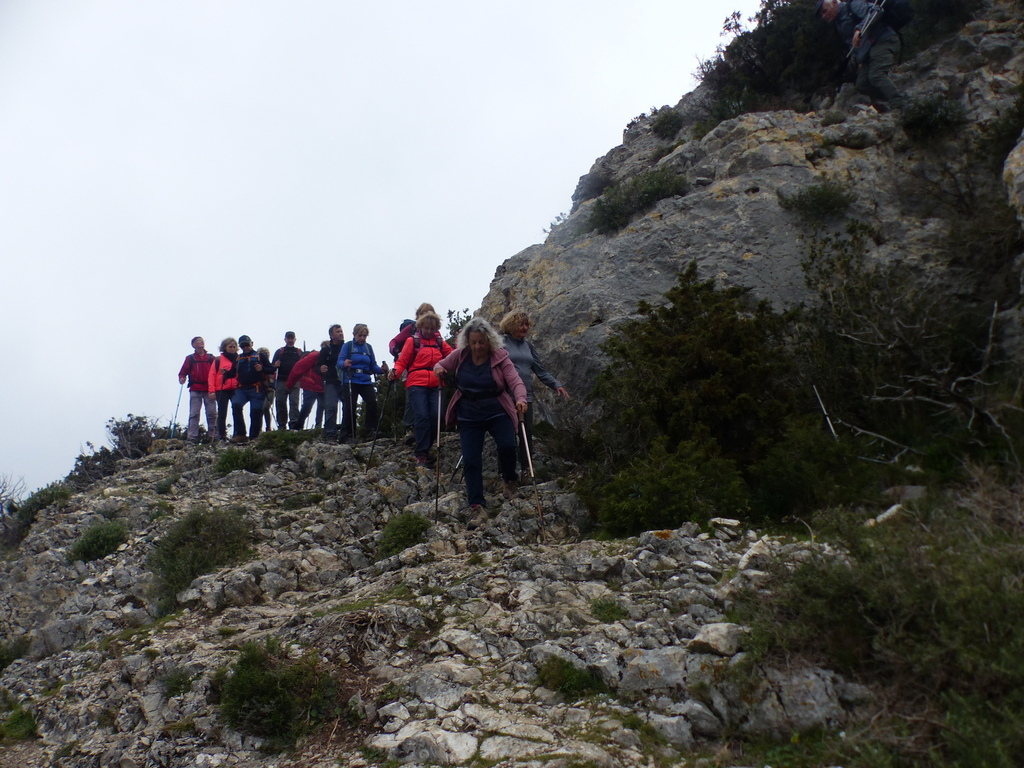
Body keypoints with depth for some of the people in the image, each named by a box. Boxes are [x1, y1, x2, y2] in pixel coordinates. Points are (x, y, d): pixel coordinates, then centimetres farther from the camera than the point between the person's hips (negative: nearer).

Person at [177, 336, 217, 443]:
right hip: (195, 391, -1)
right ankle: (192, 438, -9)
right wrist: (181, 378, -11)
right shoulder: (190, 358, 13)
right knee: (194, 414, -6)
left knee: (212, 414, -3)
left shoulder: (211, 358, 15)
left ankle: (214, 437, 1)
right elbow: (183, 372, 10)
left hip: (209, 390, 1)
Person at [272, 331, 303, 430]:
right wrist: (275, 365, -14)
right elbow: (273, 365, 9)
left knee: (294, 403, -9)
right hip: (282, 381, 1)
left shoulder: (299, 352, 15)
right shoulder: (279, 351, 15)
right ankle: (282, 425, 9)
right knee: (281, 403, 2)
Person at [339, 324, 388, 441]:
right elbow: (340, 361, -7)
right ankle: (348, 434, 3)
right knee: (350, 407, -6)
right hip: (351, 381, -3)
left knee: (372, 403, -15)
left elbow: (373, 366, 13)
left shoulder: (368, 347, 15)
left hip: (366, 381, 3)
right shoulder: (348, 346, 3)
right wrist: (344, 364, -31)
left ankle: (372, 431, -8)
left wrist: (381, 369, -8)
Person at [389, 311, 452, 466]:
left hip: (435, 385, 3)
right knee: (422, 416, -13)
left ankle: (424, 449, 10)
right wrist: (395, 372, -18)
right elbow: (402, 361, 2)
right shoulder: (412, 341, 6)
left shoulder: (440, 342, 16)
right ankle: (421, 454, -7)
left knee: (435, 417, -7)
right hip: (417, 384, -3)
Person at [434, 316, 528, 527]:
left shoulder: (500, 357, -10)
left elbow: (515, 381, -19)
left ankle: (508, 480, 8)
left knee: (507, 446, -24)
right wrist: (439, 369, -11)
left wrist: (520, 399, -40)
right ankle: (478, 507, -1)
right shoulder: (459, 356, -2)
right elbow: (441, 366, 14)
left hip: (498, 413, -2)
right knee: (471, 461, -6)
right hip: (468, 416, 3)